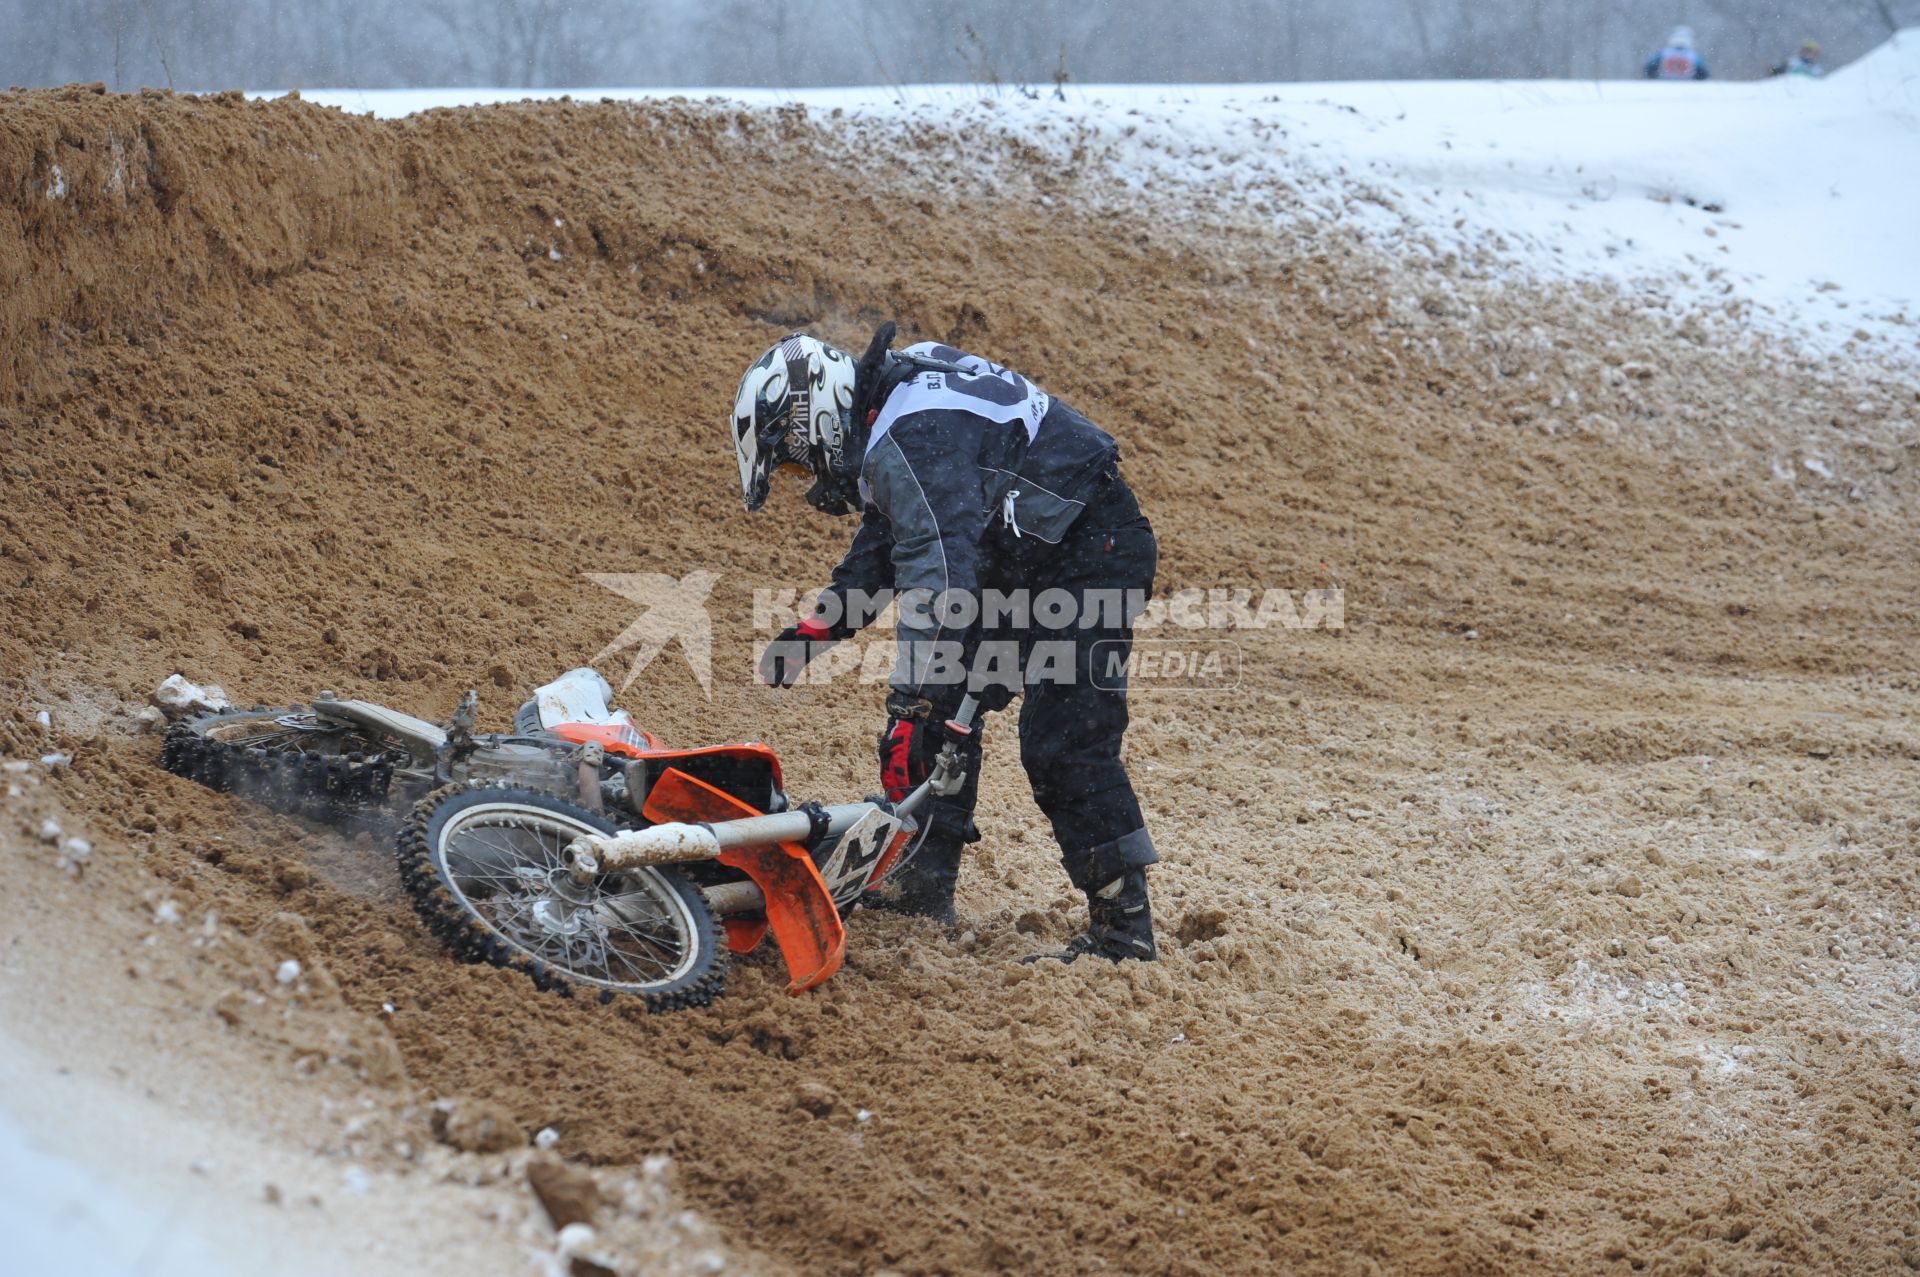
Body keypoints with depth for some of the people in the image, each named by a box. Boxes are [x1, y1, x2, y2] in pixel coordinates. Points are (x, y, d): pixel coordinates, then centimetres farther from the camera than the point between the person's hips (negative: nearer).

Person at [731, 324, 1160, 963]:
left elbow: (937, 575, -34)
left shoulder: (912, 439, -25)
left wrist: (910, 712, -37)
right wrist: (813, 631, 17)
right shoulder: (897, 401, 10)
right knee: (943, 708, 11)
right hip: (1029, 562, 11)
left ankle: (1123, 929, -11)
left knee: (1062, 747, -15)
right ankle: (922, 886, 17)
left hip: (1089, 554, -11)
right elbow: (886, 540, 23)